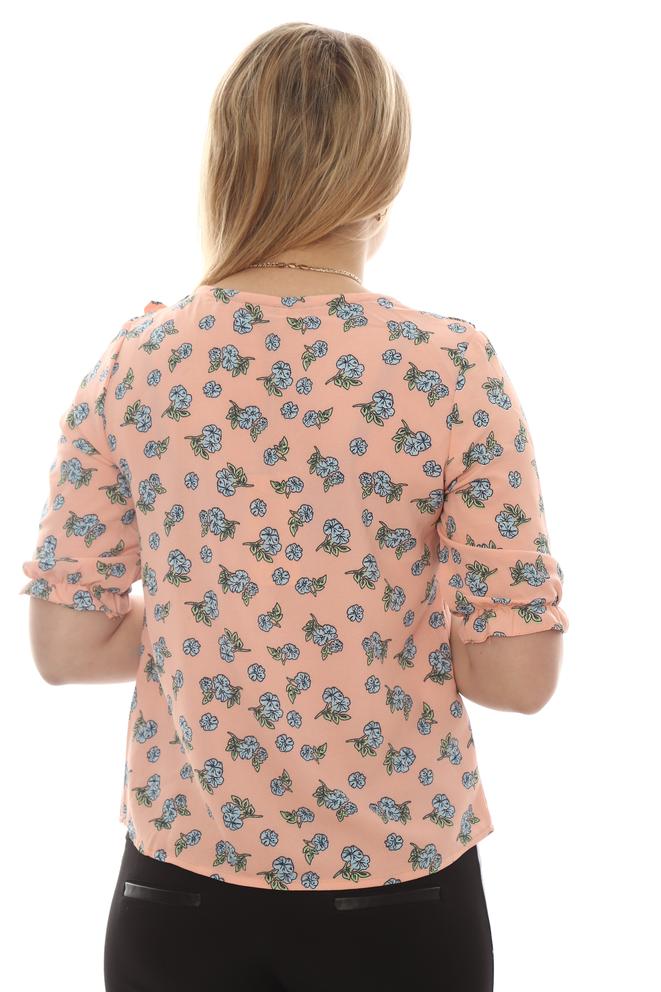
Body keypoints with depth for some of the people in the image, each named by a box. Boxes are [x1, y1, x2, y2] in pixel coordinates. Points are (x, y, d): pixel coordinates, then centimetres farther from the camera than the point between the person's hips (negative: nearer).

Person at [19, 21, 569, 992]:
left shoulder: (134, 361, -7)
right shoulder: (452, 367, -13)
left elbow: (65, 645, -3)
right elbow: (520, 676, -12)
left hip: (181, 872, 2)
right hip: (392, 879, -1)